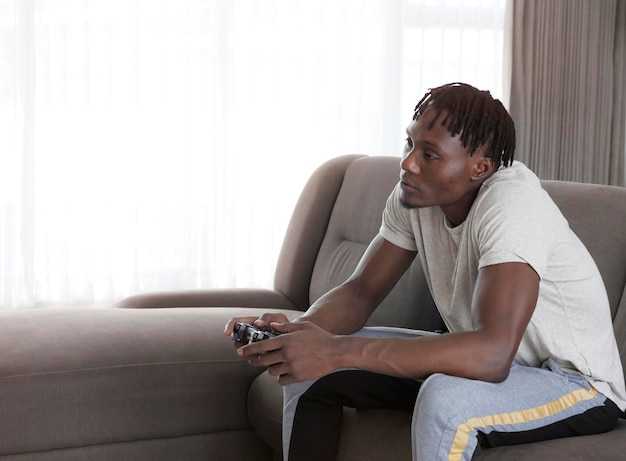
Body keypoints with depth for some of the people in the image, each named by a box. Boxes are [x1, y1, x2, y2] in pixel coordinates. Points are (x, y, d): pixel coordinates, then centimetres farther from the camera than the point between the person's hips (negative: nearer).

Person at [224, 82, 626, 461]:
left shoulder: (513, 204, -31)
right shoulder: (414, 194, -8)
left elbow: (492, 354, -41)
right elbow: (361, 292, 0)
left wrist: (338, 351, -42)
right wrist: (297, 330, -24)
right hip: (499, 363, 7)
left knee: (445, 397, -39)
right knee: (310, 367, 0)